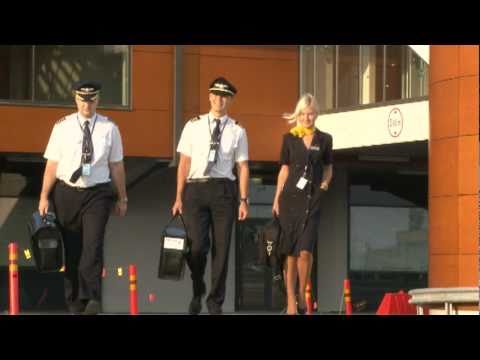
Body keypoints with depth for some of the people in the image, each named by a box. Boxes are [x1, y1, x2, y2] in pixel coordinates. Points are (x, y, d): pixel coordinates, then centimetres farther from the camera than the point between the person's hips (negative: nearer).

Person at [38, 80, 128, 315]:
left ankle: (92, 299, -19)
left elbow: (116, 166, 5)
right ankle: (73, 302, 18)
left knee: (93, 246, -15)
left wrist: (122, 198, 10)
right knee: (71, 249, 8)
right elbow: (52, 164, 2)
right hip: (66, 192, 1)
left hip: (97, 193, -1)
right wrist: (44, 197, -2)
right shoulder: (62, 127, 1)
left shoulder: (109, 129, 0)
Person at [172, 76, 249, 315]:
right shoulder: (194, 126, 6)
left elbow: (242, 167, 5)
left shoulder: (237, 132, 7)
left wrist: (243, 200, -3)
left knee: (221, 247, 4)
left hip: (223, 190, 1)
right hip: (195, 188, -1)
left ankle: (215, 301, 16)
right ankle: (197, 293, 16)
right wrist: (179, 198, 0)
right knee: (197, 245, -10)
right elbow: (184, 163, 5)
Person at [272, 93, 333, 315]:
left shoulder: (324, 139, 7)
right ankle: (290, 301, 5)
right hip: (290, 197, 1)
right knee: (290, 252, 0)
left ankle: (302, 295, 9)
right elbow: (284, 170, 10)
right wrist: (276, 199, 6)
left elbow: (328, 168, 18)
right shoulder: (289, 139, 7)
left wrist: (325, 184, -1)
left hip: (312, 199, 0)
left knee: (305, 251, -11)